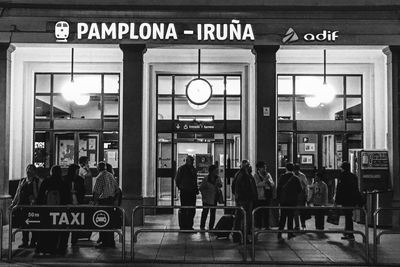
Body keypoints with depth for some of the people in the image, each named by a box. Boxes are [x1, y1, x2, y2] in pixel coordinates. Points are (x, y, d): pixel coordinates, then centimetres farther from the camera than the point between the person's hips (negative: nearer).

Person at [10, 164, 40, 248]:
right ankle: (25, 242, 15)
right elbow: (17, 193, 18)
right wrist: (13, 203, 13)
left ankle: (33, 242, 8)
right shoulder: (22, 181, 16)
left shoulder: (37, 181, 0)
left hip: (33, 206, -5)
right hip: (23, 205, 5)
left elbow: (39, 194, -6)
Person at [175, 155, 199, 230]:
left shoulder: (193, 169, 14)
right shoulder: (181, 169, -3)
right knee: (184, 210, -1)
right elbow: (177, 179, 1)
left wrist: (196, 189, 12)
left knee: (192, 210, 7)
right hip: (184, 192, -6)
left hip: (192, 192, 6)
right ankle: (183, 226, 4)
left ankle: (189, 226, 15)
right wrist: (180, 187, -2)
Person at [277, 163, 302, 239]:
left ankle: (280, 233, 7)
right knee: (290, 216, 5)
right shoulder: (295, 178, -7)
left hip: (283, 199, 2)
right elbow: (299, 189, -2)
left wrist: (278, 198, 7)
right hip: (292, 200, -2)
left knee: (282, 216, 9)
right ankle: (290, 233, 8)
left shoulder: (282, 177, -4)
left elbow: (278, 188, -1)